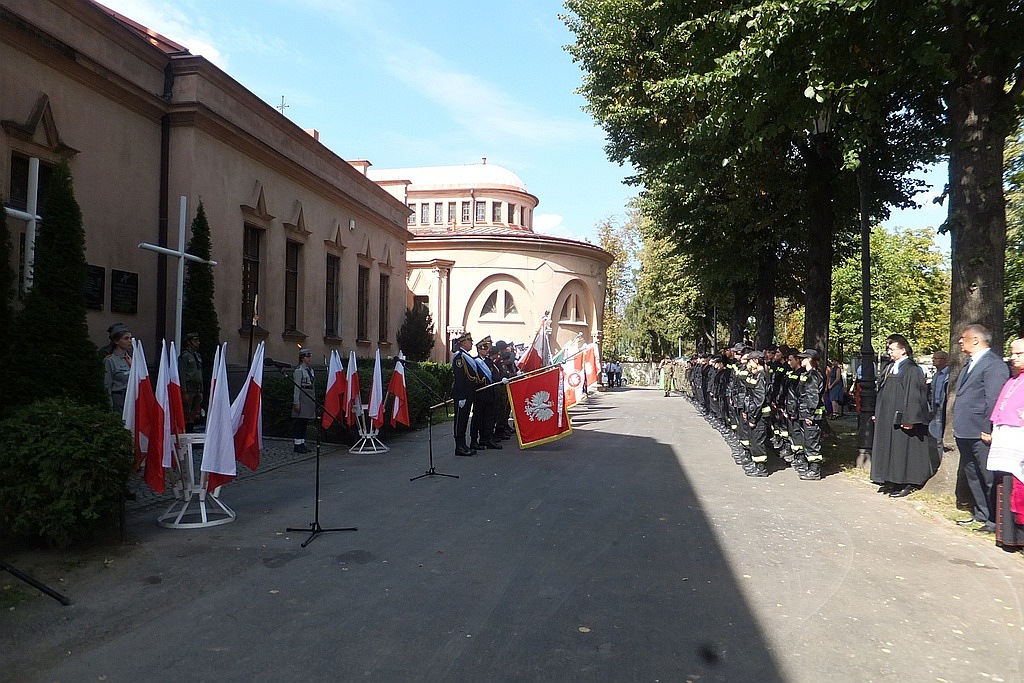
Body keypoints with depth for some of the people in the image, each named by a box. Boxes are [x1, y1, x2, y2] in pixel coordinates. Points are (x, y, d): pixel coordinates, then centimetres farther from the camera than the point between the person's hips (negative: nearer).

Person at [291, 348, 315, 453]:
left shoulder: (310, 370, 15)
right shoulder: (299, 370, -10)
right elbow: (297, 387, -14)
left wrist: (314, 401, 18)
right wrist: (296, 403, -17)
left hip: (310, 399, 8)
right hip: (302, 398, -8)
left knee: (305, 422, 11)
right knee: (299, 422, -4)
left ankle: (302, 444, 16)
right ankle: (297, 445, -1)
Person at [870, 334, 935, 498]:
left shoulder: (911, 369, -13)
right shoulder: (889, 368, 12)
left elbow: (914, 395, -17)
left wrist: (909, 418, -21)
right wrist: (878, 413, 17)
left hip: (900, 419, -9)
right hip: (887, 418, 9)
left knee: (902, 449, -3)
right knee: (888, 449, 11)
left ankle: (906, 484, 6)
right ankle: (891, 481, 19)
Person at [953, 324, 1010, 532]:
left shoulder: (994, 365, -14)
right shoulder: (970, 365, 17)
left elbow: (993, 400, -19)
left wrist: (988, 430, -20)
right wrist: (957, 426, 18)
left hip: (981, 434, -10)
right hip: (965, 433, 10)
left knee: (988, 478, 0)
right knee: (971, 476, 17)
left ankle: (995, 520, 9)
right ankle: (981, 516, 28)